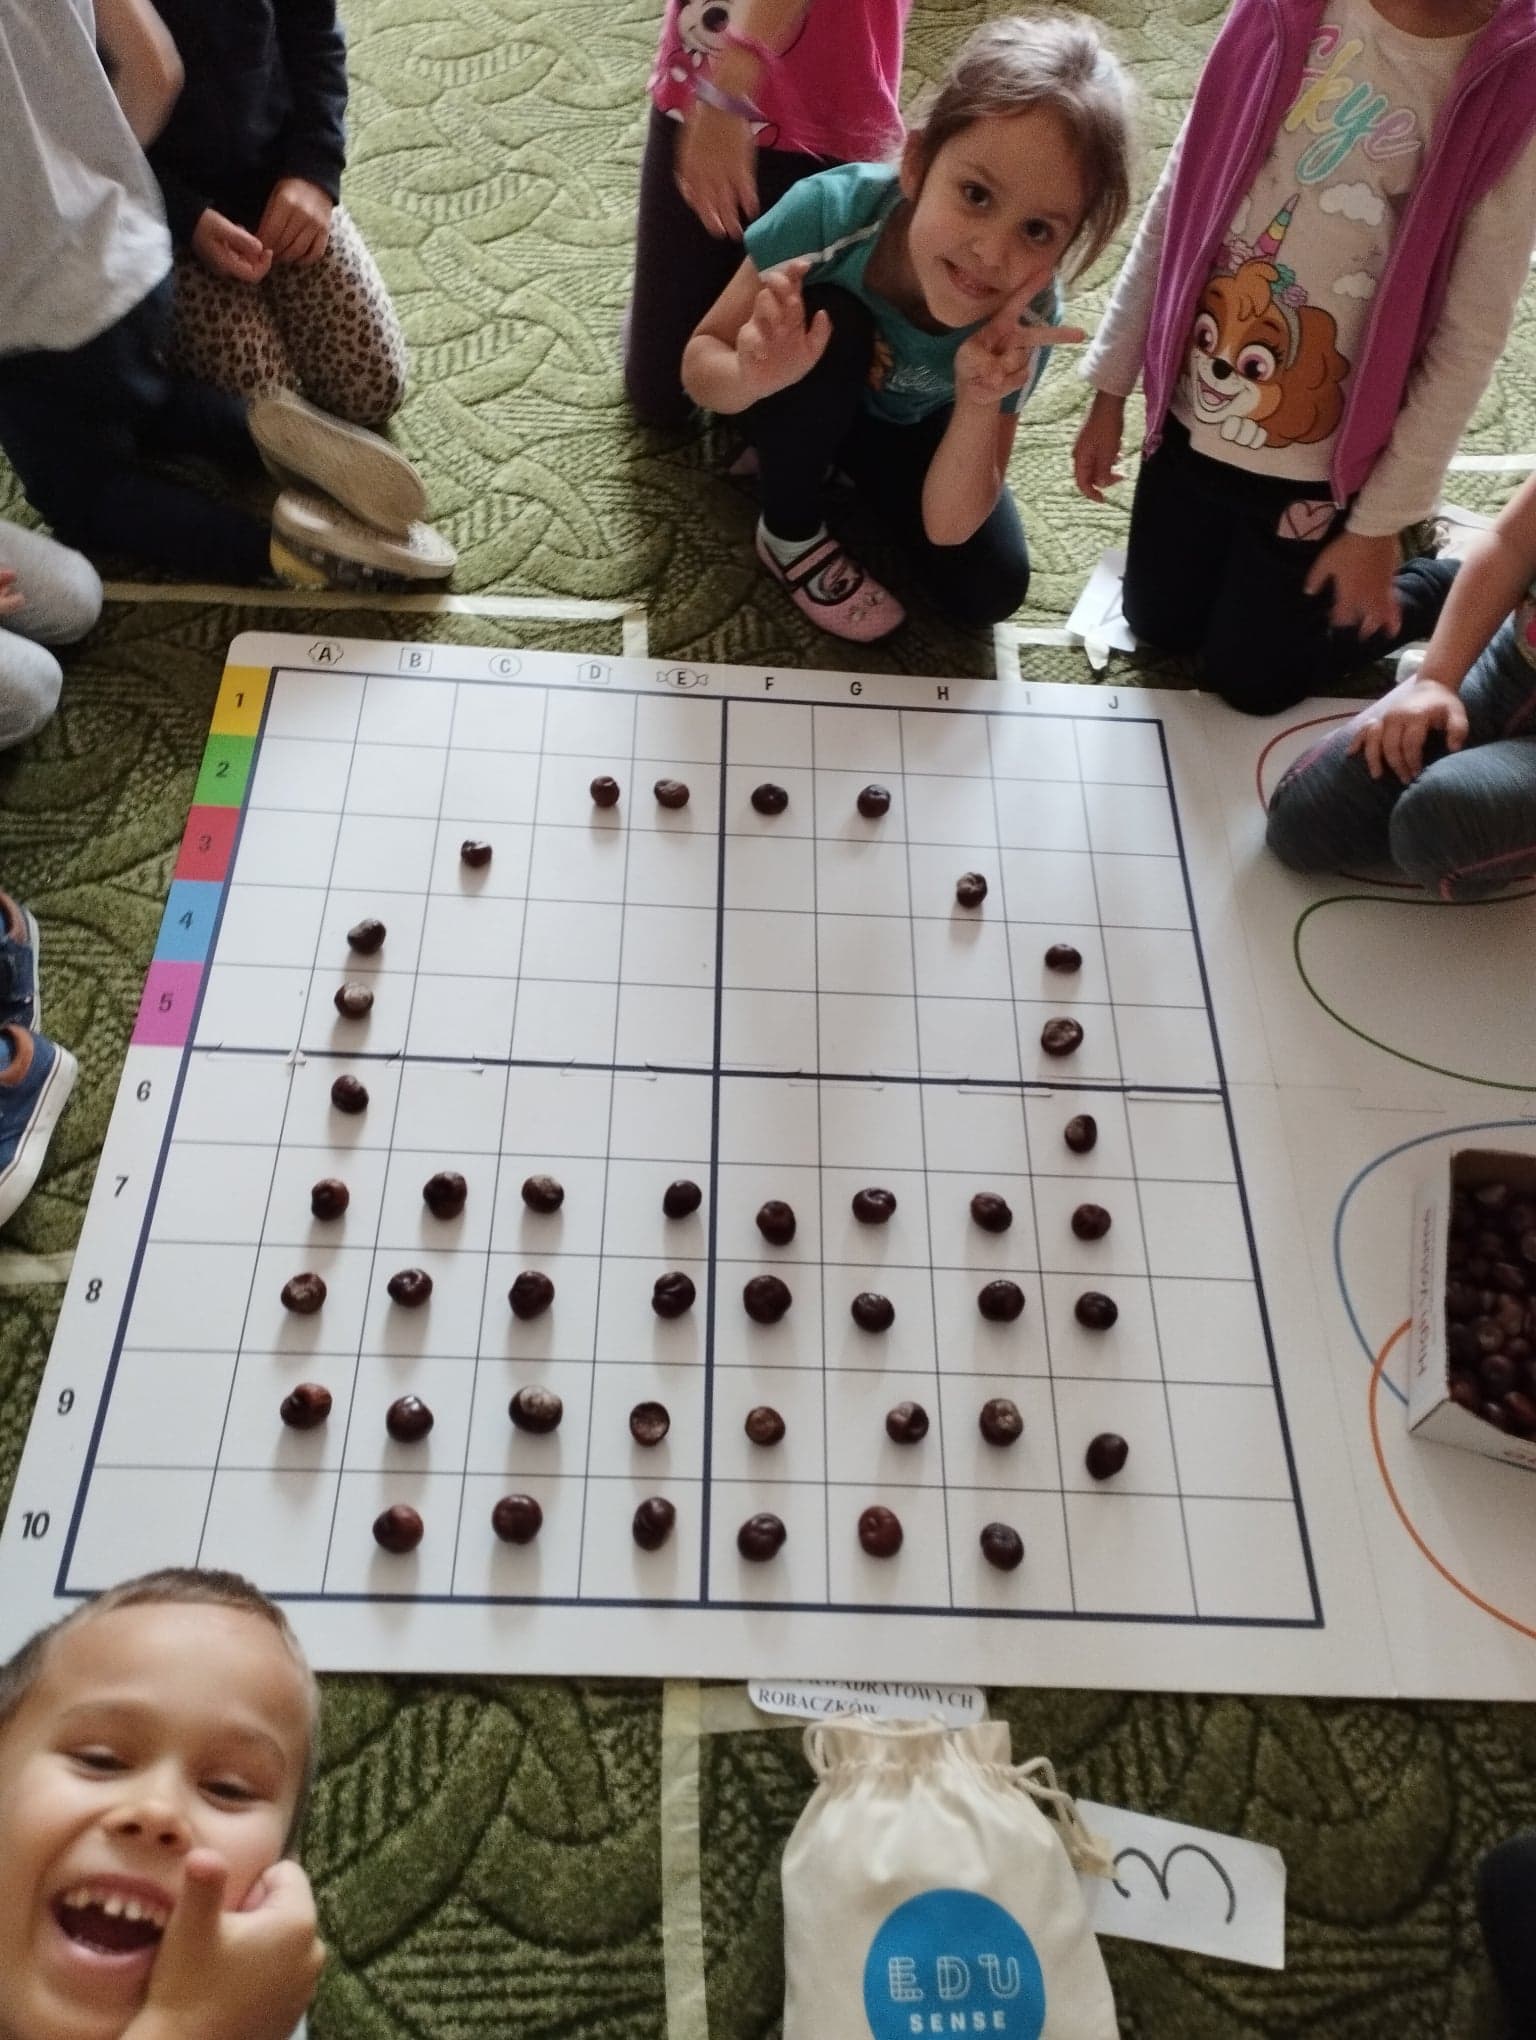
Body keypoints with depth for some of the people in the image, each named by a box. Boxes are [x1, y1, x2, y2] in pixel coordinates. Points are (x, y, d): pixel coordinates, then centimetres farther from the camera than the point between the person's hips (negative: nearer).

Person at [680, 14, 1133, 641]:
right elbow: (698, 367, -25)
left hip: (907, 425, 2)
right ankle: (790, 534, -9)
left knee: (989, 590, -15)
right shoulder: (831, 212, -37)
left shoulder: (1026, 321, -30)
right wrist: (756, 375, -48)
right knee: (830, 323, -35)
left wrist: (979, 403, -44)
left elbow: (948, 528, -26)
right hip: (801, 400, -2)